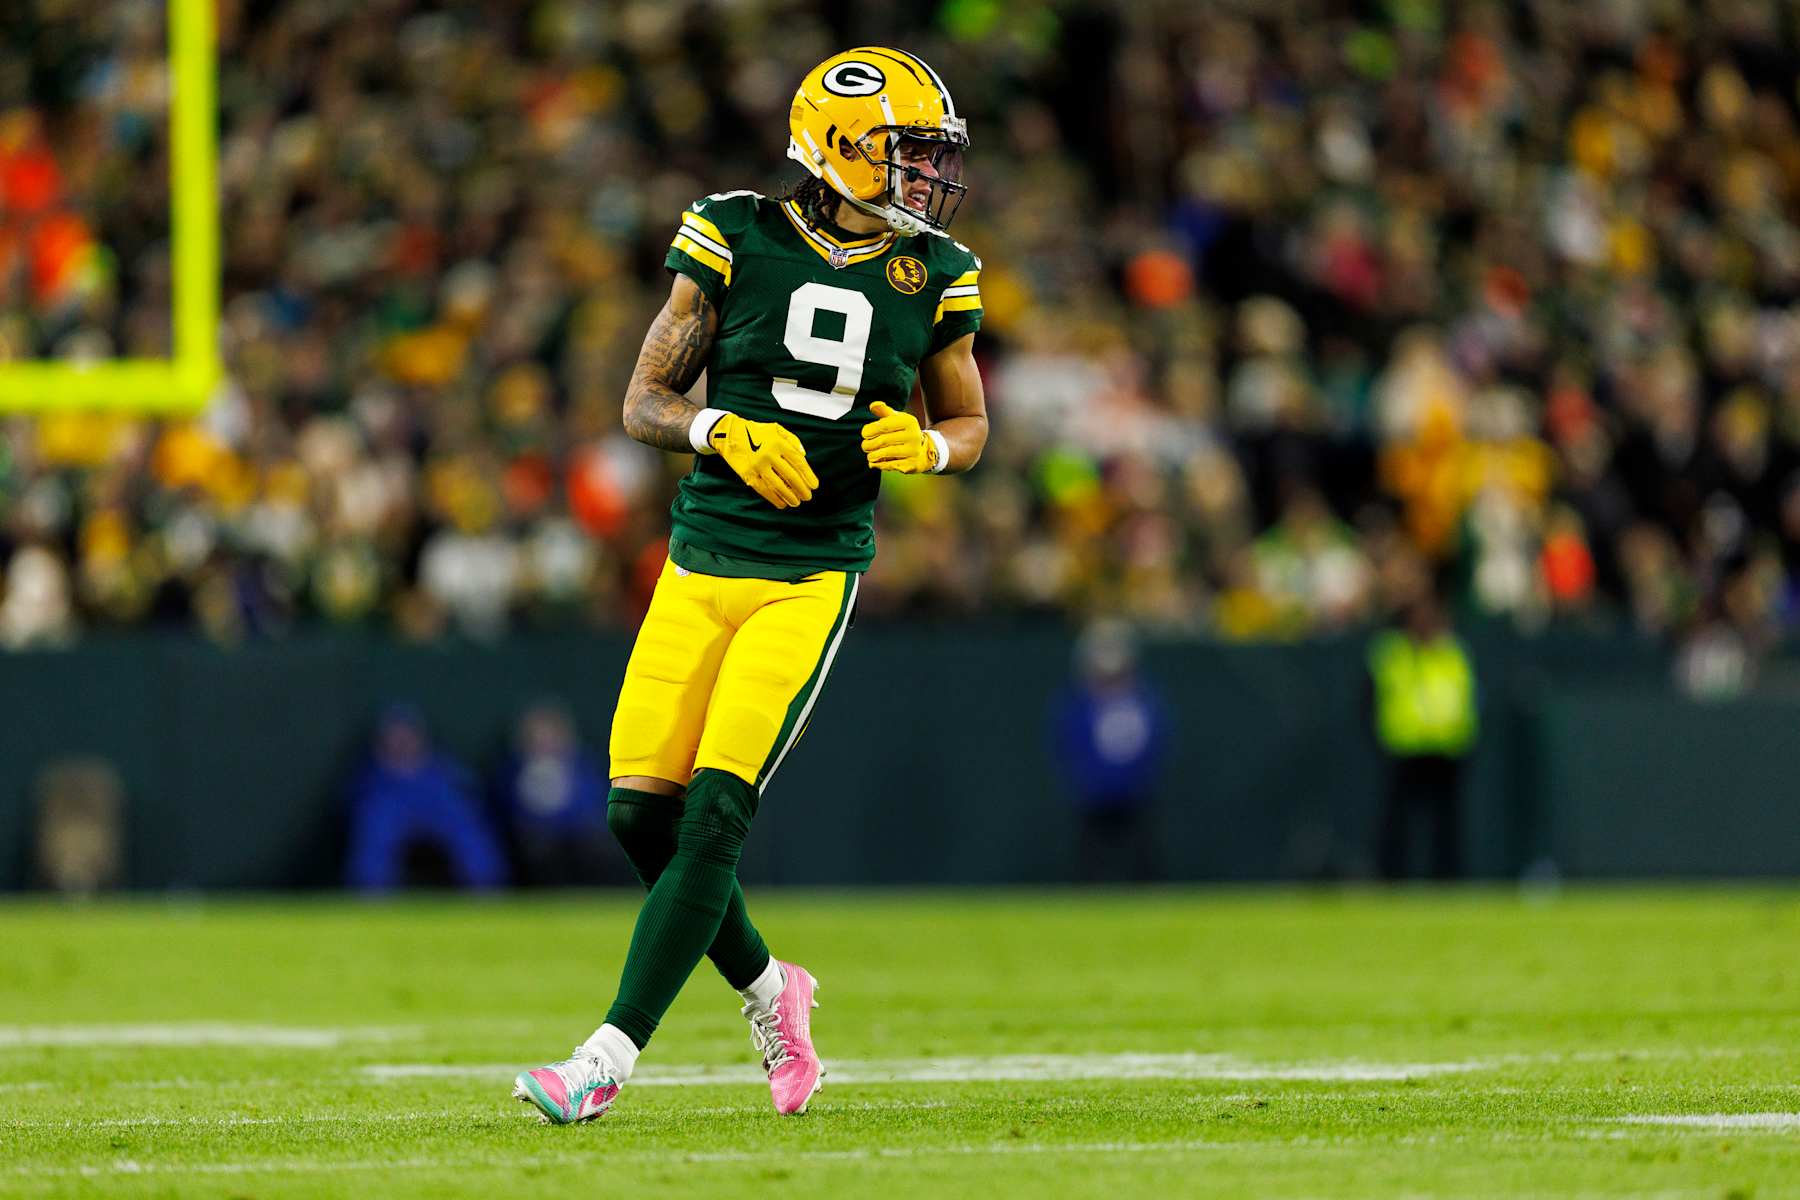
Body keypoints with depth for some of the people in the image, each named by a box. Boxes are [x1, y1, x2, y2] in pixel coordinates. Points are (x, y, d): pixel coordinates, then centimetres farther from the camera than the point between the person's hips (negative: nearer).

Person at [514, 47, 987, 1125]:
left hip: (814, 574, -1)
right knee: (643, 814, -1)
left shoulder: (934, 276, 2)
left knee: (715, 817, -13)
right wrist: (723, 431, -18)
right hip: (704, 559, 1)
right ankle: (770, 993, 24)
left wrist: (928, 445, -8)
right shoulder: (734, 241, -2)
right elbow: (645, 402, 2)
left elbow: (969, 421, 15)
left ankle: (611, 1058, -10)